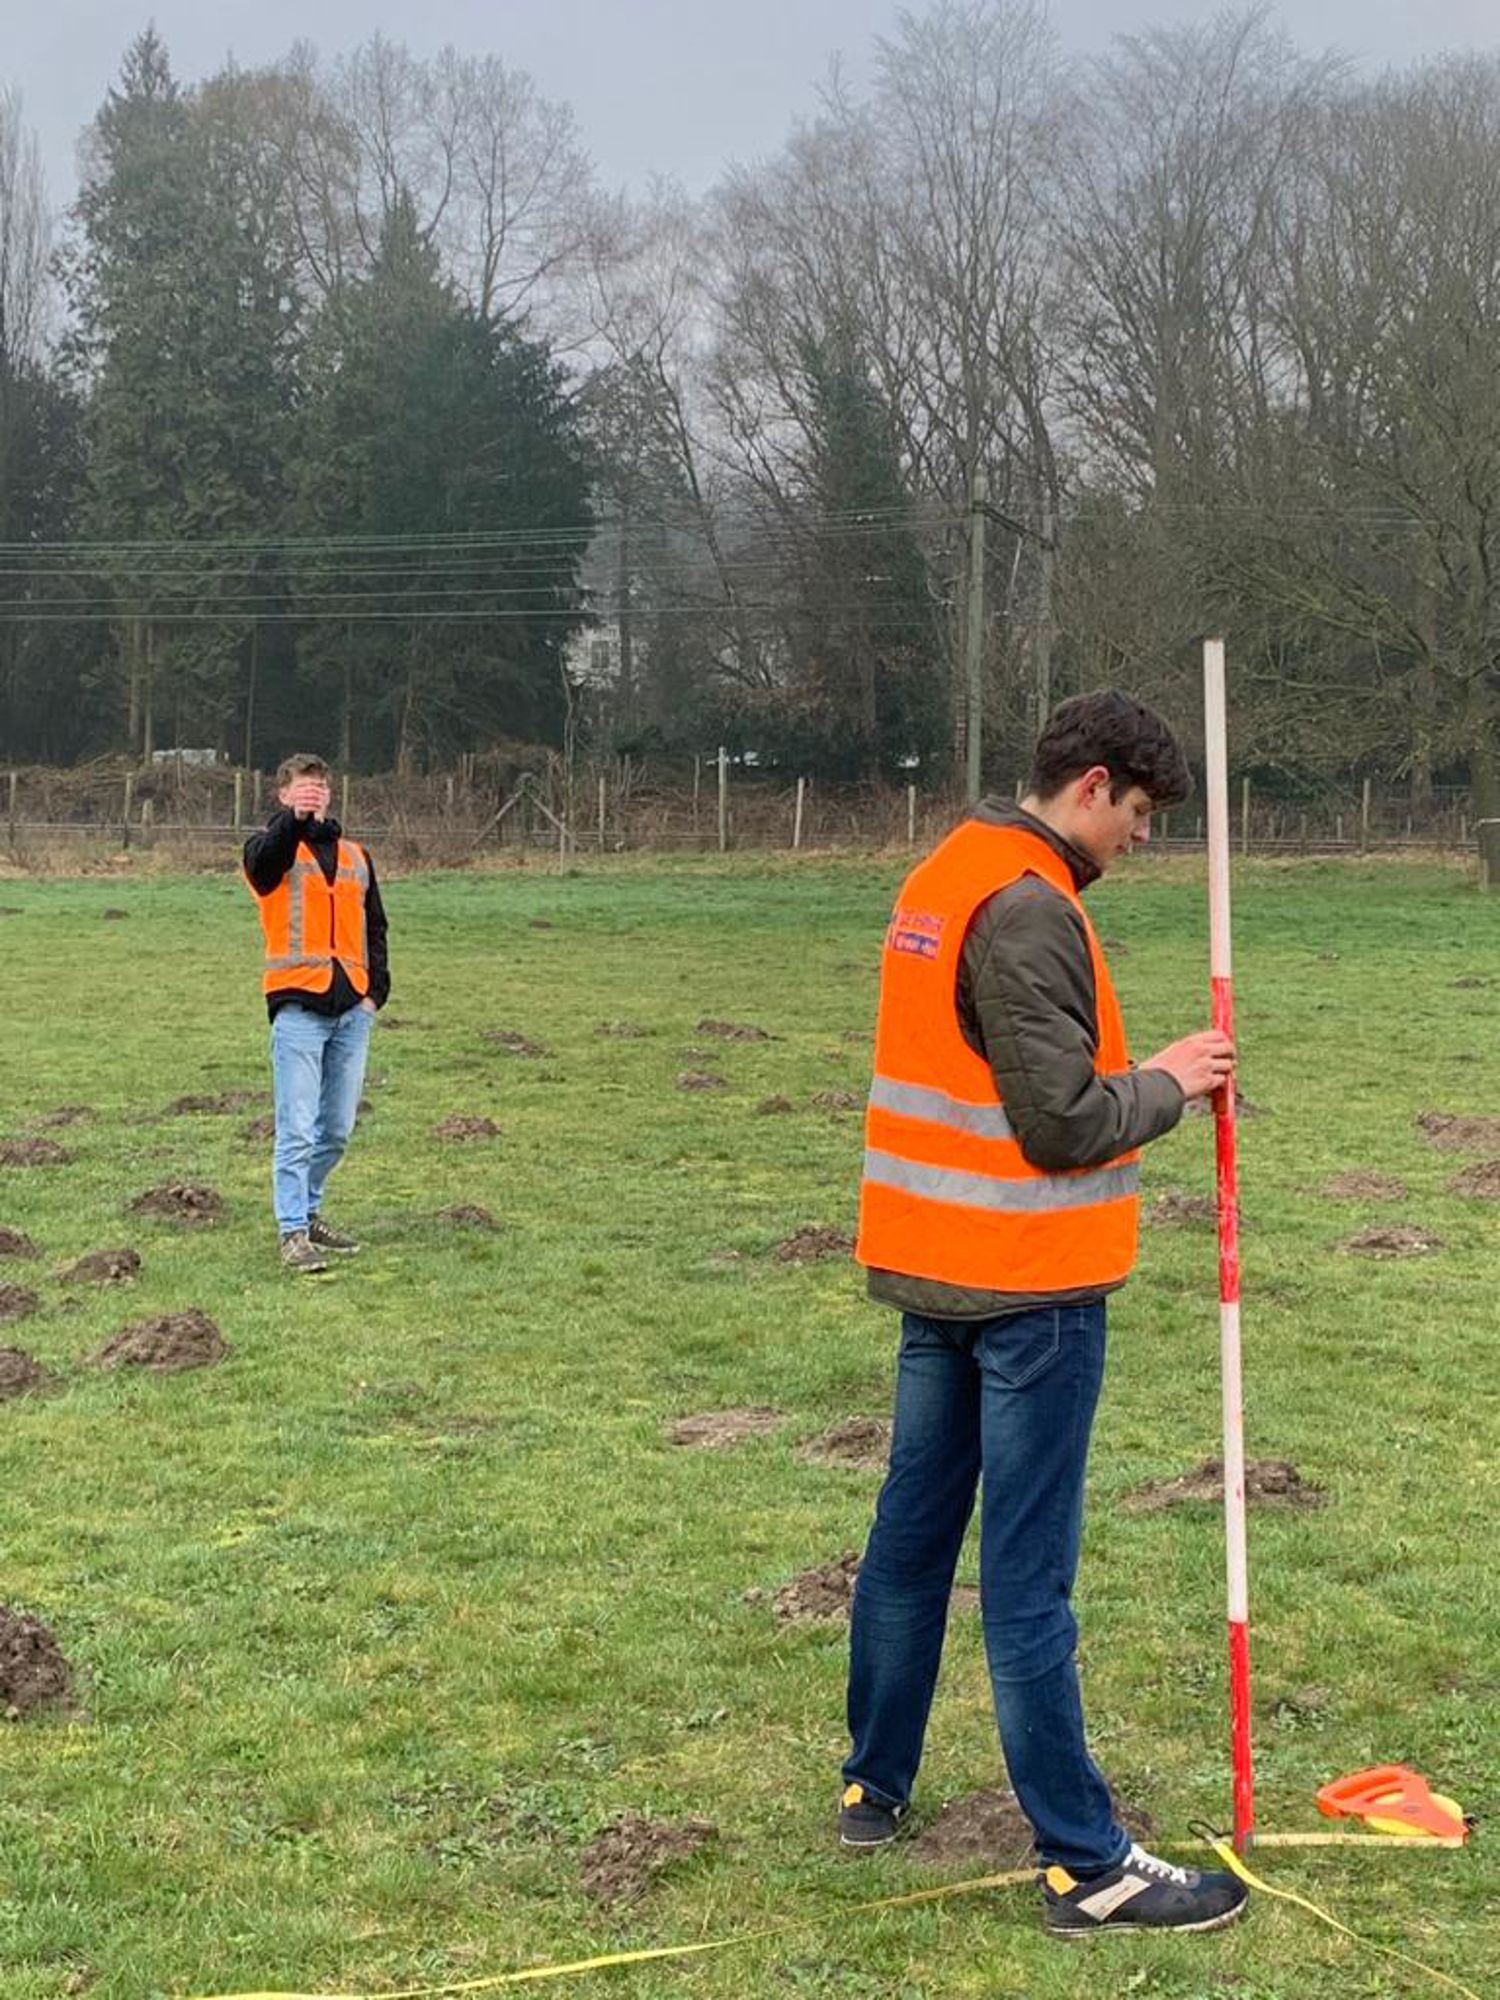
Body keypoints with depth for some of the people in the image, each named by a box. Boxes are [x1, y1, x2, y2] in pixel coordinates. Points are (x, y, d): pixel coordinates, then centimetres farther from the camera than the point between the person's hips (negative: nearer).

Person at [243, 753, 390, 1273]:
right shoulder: (272, 848, 2)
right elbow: (265, 859, -24)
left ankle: (308, 1210, 29)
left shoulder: (355, 857, 18)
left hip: (352, 1010, 5)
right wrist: (294, 818, -44)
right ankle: (293, 1234, -4)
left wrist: (375, 991, 5)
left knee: (338, 1129, 12)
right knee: (298, 1130, -9)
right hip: (298, 1007, -5)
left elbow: (374, 928, 18)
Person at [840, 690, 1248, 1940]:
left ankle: (874, 1788, 27)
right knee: (1028, 1581, -4)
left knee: (913, 1533, 16)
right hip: (1029, 1286, -9)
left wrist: (1132, 1074, 7)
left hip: (934, 1269, 9)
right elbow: (1061, 1125, -21)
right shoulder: (1028, 910, -19)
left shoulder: (944, 879, 11)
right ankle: (1088, 1866, 6)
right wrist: (1168, 1085, -5)